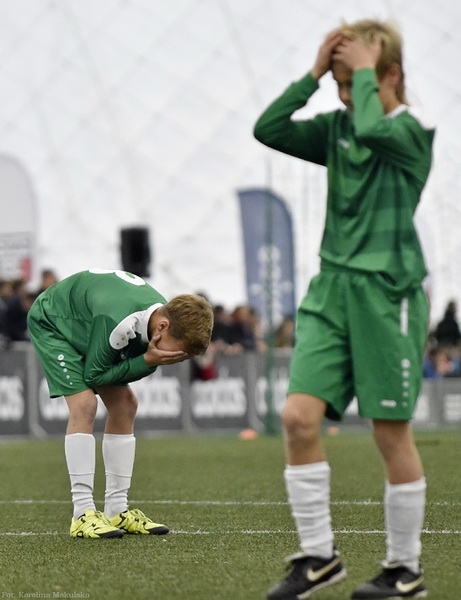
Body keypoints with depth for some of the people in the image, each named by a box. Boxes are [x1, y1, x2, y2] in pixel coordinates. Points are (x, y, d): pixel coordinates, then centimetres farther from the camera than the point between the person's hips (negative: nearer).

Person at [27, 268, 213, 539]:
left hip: (85, 325, 8)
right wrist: (147, 361, -35)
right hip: (52, 322, -8)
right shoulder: (118, 322, -42)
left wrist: (151, 361, -29)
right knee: (84, 404, -23)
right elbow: (93, 375, -28)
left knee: (125, 405, 0)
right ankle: (83, 513, -22)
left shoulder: (168, 315, -18)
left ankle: (117, 510, 4)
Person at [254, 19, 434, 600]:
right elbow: (268, 130, 2)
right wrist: (314, 73, -3)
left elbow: (373, 130, -28)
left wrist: (364, 70, -14)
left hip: (387, 293, -6)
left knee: (391, 432, 0)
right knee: (298, 415, -6)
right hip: (332, 289, 6)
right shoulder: (337, 128, 11)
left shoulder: (412, 132, -7)